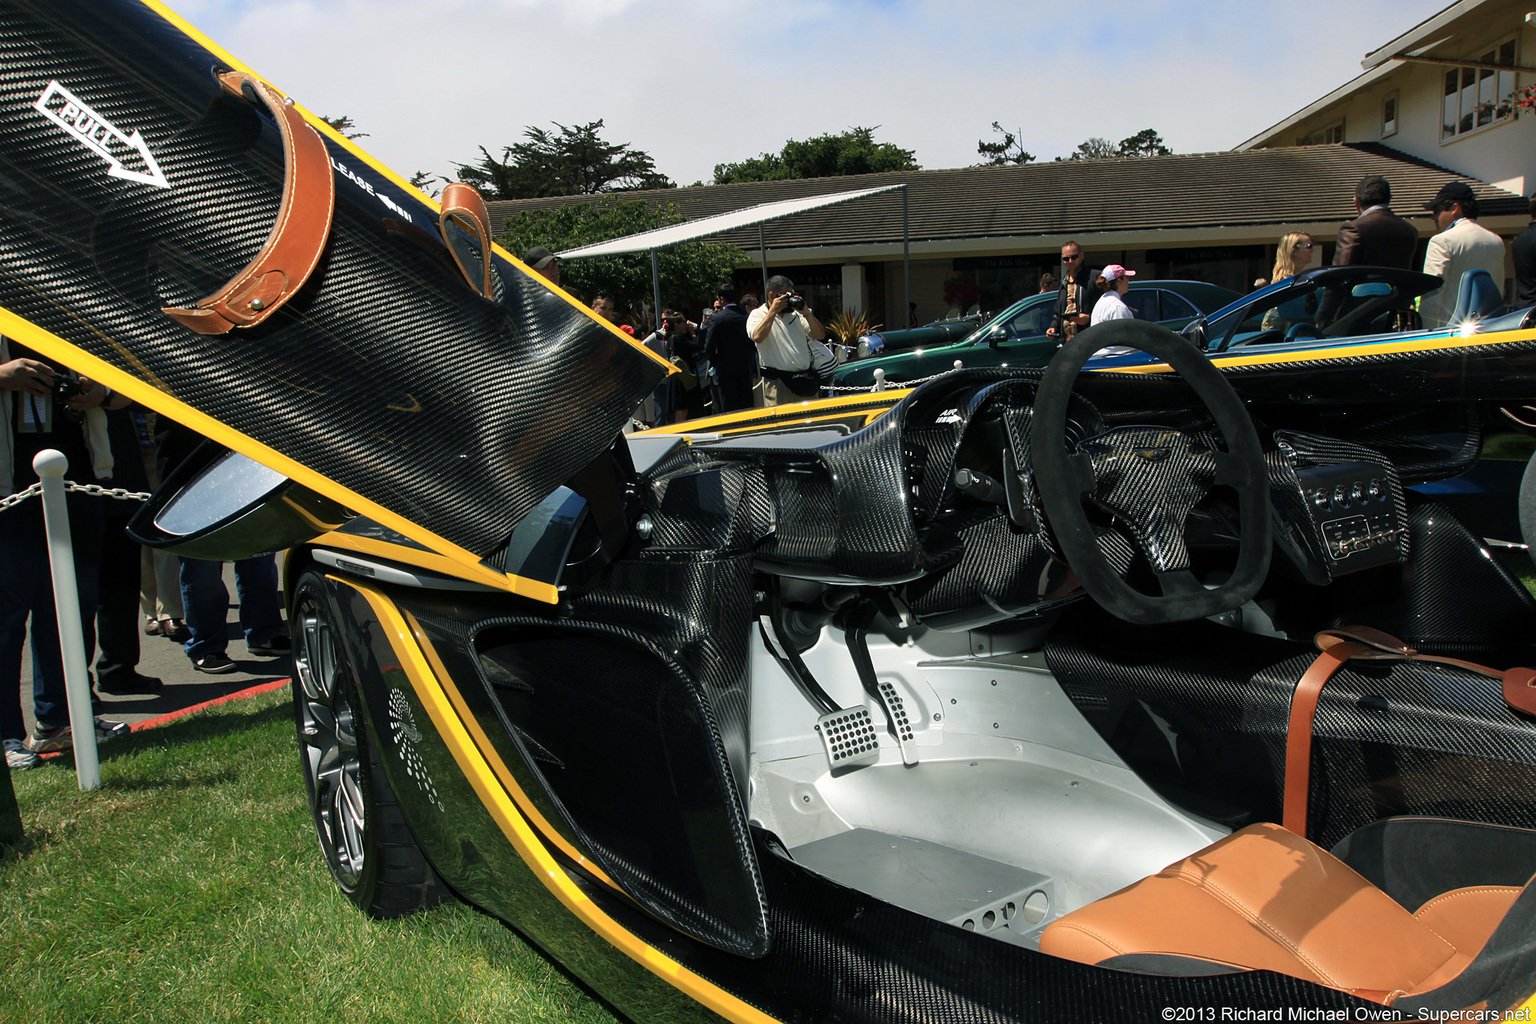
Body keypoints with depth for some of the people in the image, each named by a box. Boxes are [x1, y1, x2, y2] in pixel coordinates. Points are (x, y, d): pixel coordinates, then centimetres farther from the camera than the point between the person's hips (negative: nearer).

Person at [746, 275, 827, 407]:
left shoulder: (796, 314, 15)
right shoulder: (757, 315, 2)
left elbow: (820, 335, 9)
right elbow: (758, 337, -20)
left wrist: (806, 313, -4)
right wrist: (773, 310, -14)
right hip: (777, 381, -5)